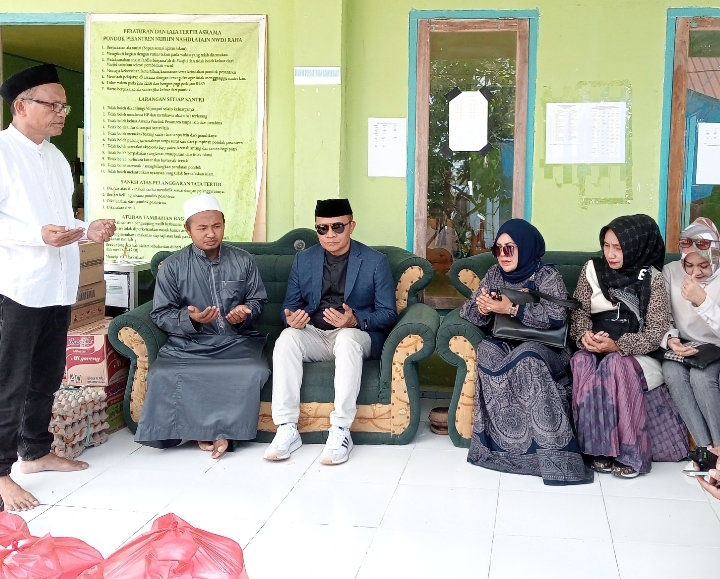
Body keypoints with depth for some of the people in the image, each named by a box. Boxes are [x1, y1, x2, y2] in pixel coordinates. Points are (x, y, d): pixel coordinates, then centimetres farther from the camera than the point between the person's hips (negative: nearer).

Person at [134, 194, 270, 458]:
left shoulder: (243, 261, 7)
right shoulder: (172, 266, 2)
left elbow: (258, 300, 16)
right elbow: (160, 314, 0)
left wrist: (246, 312, -8)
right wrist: (190, 318, -19)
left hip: (236, 342, 1)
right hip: (188, 344, 0)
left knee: (254, 372, -32)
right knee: (162, 375, -30)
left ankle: (225, 430, -15)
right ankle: (204, 431, -15)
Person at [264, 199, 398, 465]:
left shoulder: (375, 261, -1)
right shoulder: (303, 260, 9)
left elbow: (388, 314, -4)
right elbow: (290, 305, 11)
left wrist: (356, 320, -24)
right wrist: (291, 317, -15)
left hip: (357, 335, -3)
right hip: (313, 334, 3)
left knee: (347, 339, -38)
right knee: (286, 337, -30)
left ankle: (340, 431, -35)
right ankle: (287, 429, -30)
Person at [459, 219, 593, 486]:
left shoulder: (547, 275, -6)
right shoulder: (494, 274, 9)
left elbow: (556, 315, -22)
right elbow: (467, 310, 8)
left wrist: (511, 308, -26)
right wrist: (482, 309, -15)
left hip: (544, 352, -4)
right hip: (505, 346, 4)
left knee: (525, 358, -37)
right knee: (486, 350, -30)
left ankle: (554, 454, -35)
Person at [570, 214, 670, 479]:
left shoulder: (652, 278, -4)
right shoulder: (592, 269, 5)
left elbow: (657, 332, -9)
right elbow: (580, 312, 5)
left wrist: (618, 345, -24)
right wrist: (585, 335, -19)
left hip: (636, 354, -2)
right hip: (596, 350, 3)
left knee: (615, 364, -36)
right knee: (581, 362, -32)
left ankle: (629, 451, -26)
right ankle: (598, 446, -27)